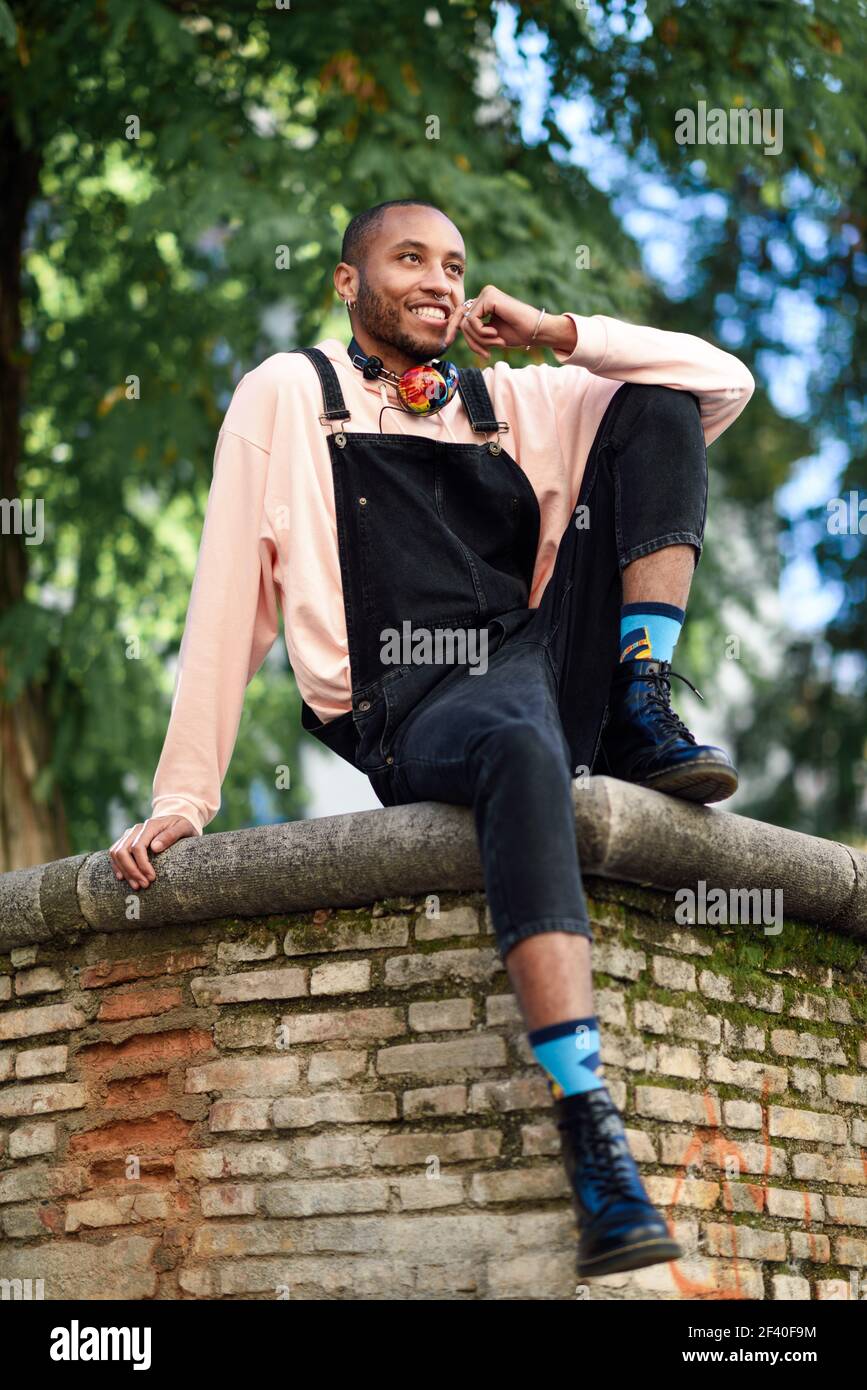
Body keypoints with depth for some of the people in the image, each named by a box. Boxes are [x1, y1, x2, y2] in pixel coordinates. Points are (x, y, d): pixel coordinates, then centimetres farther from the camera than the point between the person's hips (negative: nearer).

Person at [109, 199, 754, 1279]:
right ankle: (589, 1131, -51)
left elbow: (721, 385, 20)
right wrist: (182, 800, 0)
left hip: (544, 670, 5)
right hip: (412, 722, -5)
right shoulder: (287, 395, 13)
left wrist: (554, 334, 10)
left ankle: (643, 717, -16)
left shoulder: (514, 402, 23)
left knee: (651, 411, -4)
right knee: (521, 748, -43)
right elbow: (229, 599, 7)